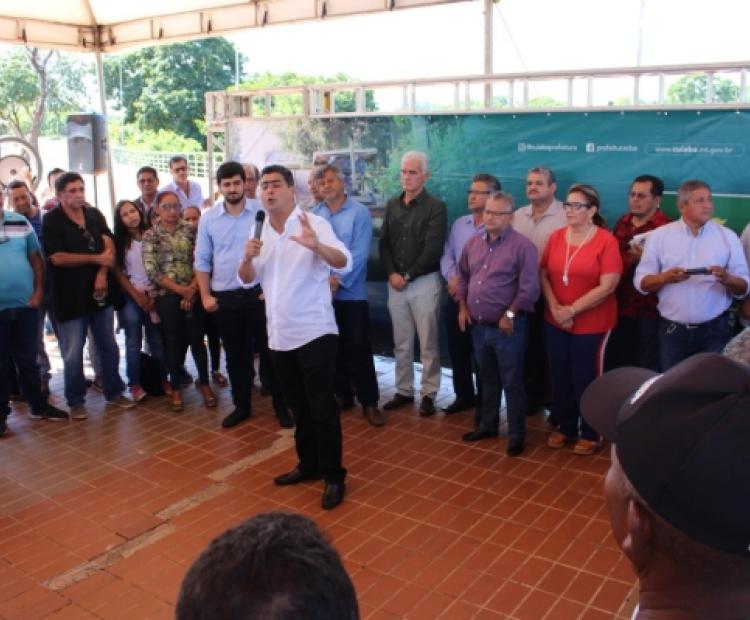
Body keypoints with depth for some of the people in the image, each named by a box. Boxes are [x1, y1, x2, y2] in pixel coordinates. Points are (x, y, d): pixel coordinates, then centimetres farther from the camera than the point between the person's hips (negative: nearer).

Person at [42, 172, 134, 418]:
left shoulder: (95, 215, 7)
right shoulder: (51, 220, -7)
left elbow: (109, 246, 0)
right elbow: (57, 258, -16)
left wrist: (102, 274, -16)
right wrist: (97, 259, -12)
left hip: (101, 291, 5)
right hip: (70, 296, -4)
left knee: (108, 347, 13)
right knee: (73, 354, 3)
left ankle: (114, 392, 27)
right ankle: (75, 401, 17)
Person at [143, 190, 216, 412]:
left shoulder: (191, 230, 4)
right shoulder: (150, 235, 0)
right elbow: (152, 271, -7)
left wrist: (191, 289, -11)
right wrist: (180, 289, -12)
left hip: (193, 294, 1)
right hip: (167, 296, -1)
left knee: (197, 339, 5)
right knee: (174, 342, 8)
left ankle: (204, 383, 21)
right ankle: (176, 388, 20)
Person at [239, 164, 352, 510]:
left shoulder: (314, 224, -11)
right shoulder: (261, 232, 9)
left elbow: (345, 264, -25)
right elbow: (248, 280, 9)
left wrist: (316, 245, -44)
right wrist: (248, 258, -13)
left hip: (314, 332, -6)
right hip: (279, 334, 6)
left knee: (322, 407, -1)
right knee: (298, 407, 17)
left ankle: (334, 476, 11)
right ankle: (309, 464, 32)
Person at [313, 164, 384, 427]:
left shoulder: (359, 212, -6)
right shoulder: (314, 215, 5)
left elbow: (359, 253, -13)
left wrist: (338, 280, -17)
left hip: (352, 292, -4)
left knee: (358, 348, -2)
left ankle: (369, 402, 7)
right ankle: (342, 395, 26)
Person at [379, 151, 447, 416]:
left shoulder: (435, 207, -4)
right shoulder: (392, 205, 12)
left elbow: (433, 248, -12)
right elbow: (384, 243, 8)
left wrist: (408, 276, -12)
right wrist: (392, 274, -6)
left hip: (424, 282, -5)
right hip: (395, 282, 5)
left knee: (427, 344, 1)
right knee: (401, 343, 11)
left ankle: (429, 394, 10)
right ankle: (403, 391, 21)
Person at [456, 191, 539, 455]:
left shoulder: (522, 245, -12)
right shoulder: (473, 243, 8)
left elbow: (529, 287, -16)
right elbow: (463, 275, 19)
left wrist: (510, 314, -16)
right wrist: (463, 306, 10)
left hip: (507, 327, -6)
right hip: (478, 326, 6)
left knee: (511, 382, 2)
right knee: (487, 379, 20)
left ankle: (517, 434, 14)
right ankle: (487, 424, 33)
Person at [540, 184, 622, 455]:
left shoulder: (606, 241, -12)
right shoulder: (556, 237, 4)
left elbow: (608, 286, -17)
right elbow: (544, 274, 6)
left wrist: (572, 310, -17)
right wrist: (554, 307, -9)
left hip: (592, 325, -5)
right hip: (556, 322, 5)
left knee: (586, 379, 6)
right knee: (560, 377, 13)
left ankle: (590, 434, 24)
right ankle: (565, 427, 31)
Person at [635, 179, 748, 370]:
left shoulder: (728, 237, 2)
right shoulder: (659, 235, 1)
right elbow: (641, 282, 0)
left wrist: (727, 279, -19)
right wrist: (665, 277, -19)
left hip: (715, 331, 0)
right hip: (672, 330, 0)